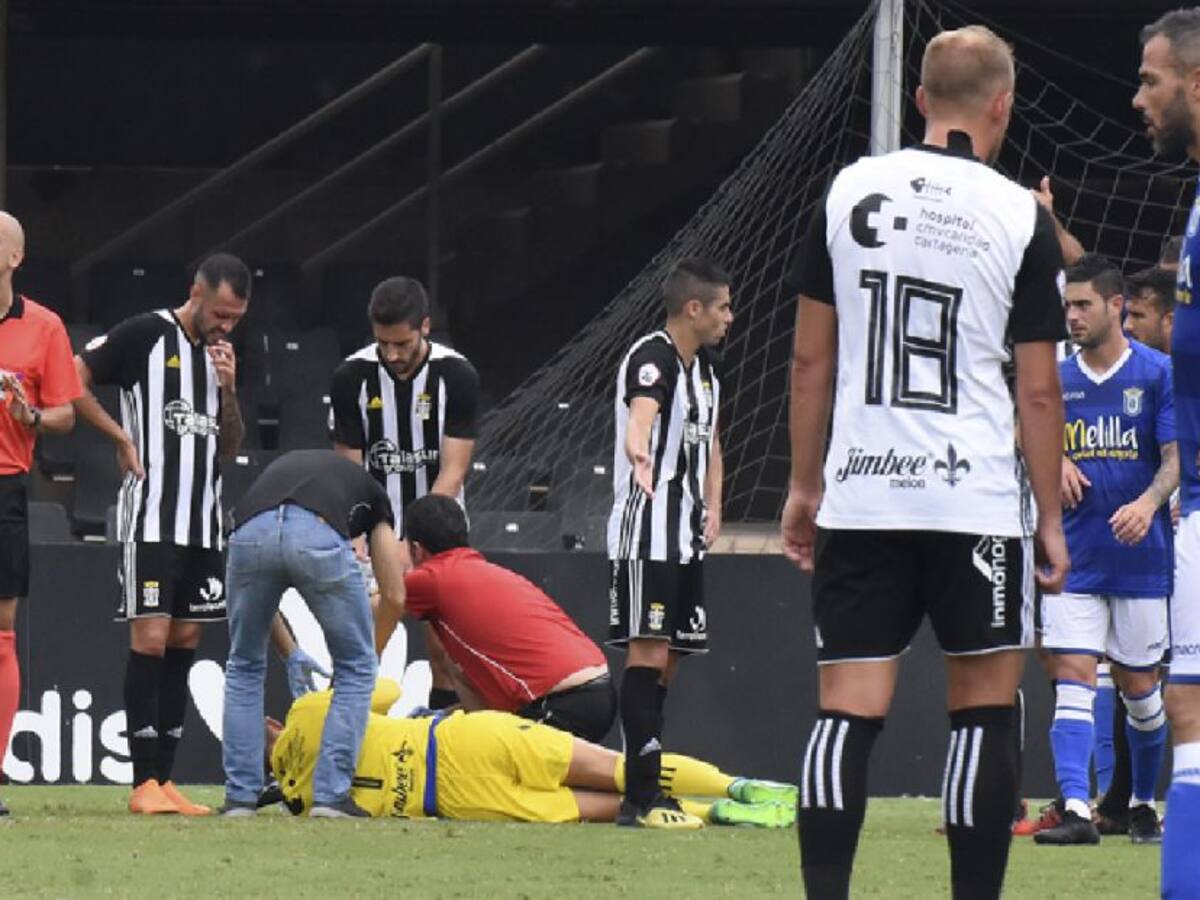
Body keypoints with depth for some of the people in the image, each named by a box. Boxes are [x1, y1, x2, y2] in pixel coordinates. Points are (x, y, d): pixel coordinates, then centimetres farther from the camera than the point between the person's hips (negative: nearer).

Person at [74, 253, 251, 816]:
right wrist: (123, 438, -7)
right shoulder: (146, 336, -6)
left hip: (204, 523, 7)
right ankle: (144, 783, -10)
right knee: (150, 639, -10)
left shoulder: (223, 354, 14)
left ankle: (164, 779, 9)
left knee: (184, 642, 6)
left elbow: (230, 448, 16)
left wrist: (228, 392, 0)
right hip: (151, 516, -7)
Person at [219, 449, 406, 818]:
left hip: (250, 530, 2)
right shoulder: (371, 493, 36)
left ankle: (240, 796, 22)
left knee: (244, 666, 25)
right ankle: (331, 795, 14)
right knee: (356, 668, 19)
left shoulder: (281, 468, 43)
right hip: (319, 537, -2)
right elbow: (395, 597, 34)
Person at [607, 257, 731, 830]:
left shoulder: (705, 367, 15)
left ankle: (646, 787, 19)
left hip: (687, 536, 9)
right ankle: (640, 798, -16)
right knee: (649, 654, -13)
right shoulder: (651, 359, -14)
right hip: (646, 532, -9)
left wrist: (712, 507, 18)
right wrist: (638, 450, -58)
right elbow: (641, 413, -37)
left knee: (668, 660, 12)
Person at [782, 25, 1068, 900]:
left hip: (860, 496, 3)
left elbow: (811, 358, 8)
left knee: (848, 711, 0)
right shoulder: (1021, 217, -3)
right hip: (976, 500, -2)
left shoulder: (851, 190, 5)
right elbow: (1038, 389, -2)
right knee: (984, 706, 7)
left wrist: (805, 485, 17)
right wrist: (1051, 518, 5)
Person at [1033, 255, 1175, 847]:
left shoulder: (1157, 374, -4)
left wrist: (1149, 502, -27)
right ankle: (1076, 809, -19)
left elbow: (1175, 457, -8)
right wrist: (1053, 461, -7)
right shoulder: (1057, 379, 6)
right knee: (1072, 679, -11)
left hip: (1141, 559, -2)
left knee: (1138, 687, 8)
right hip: (1074, 558, 2)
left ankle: (1143, 802, 28)